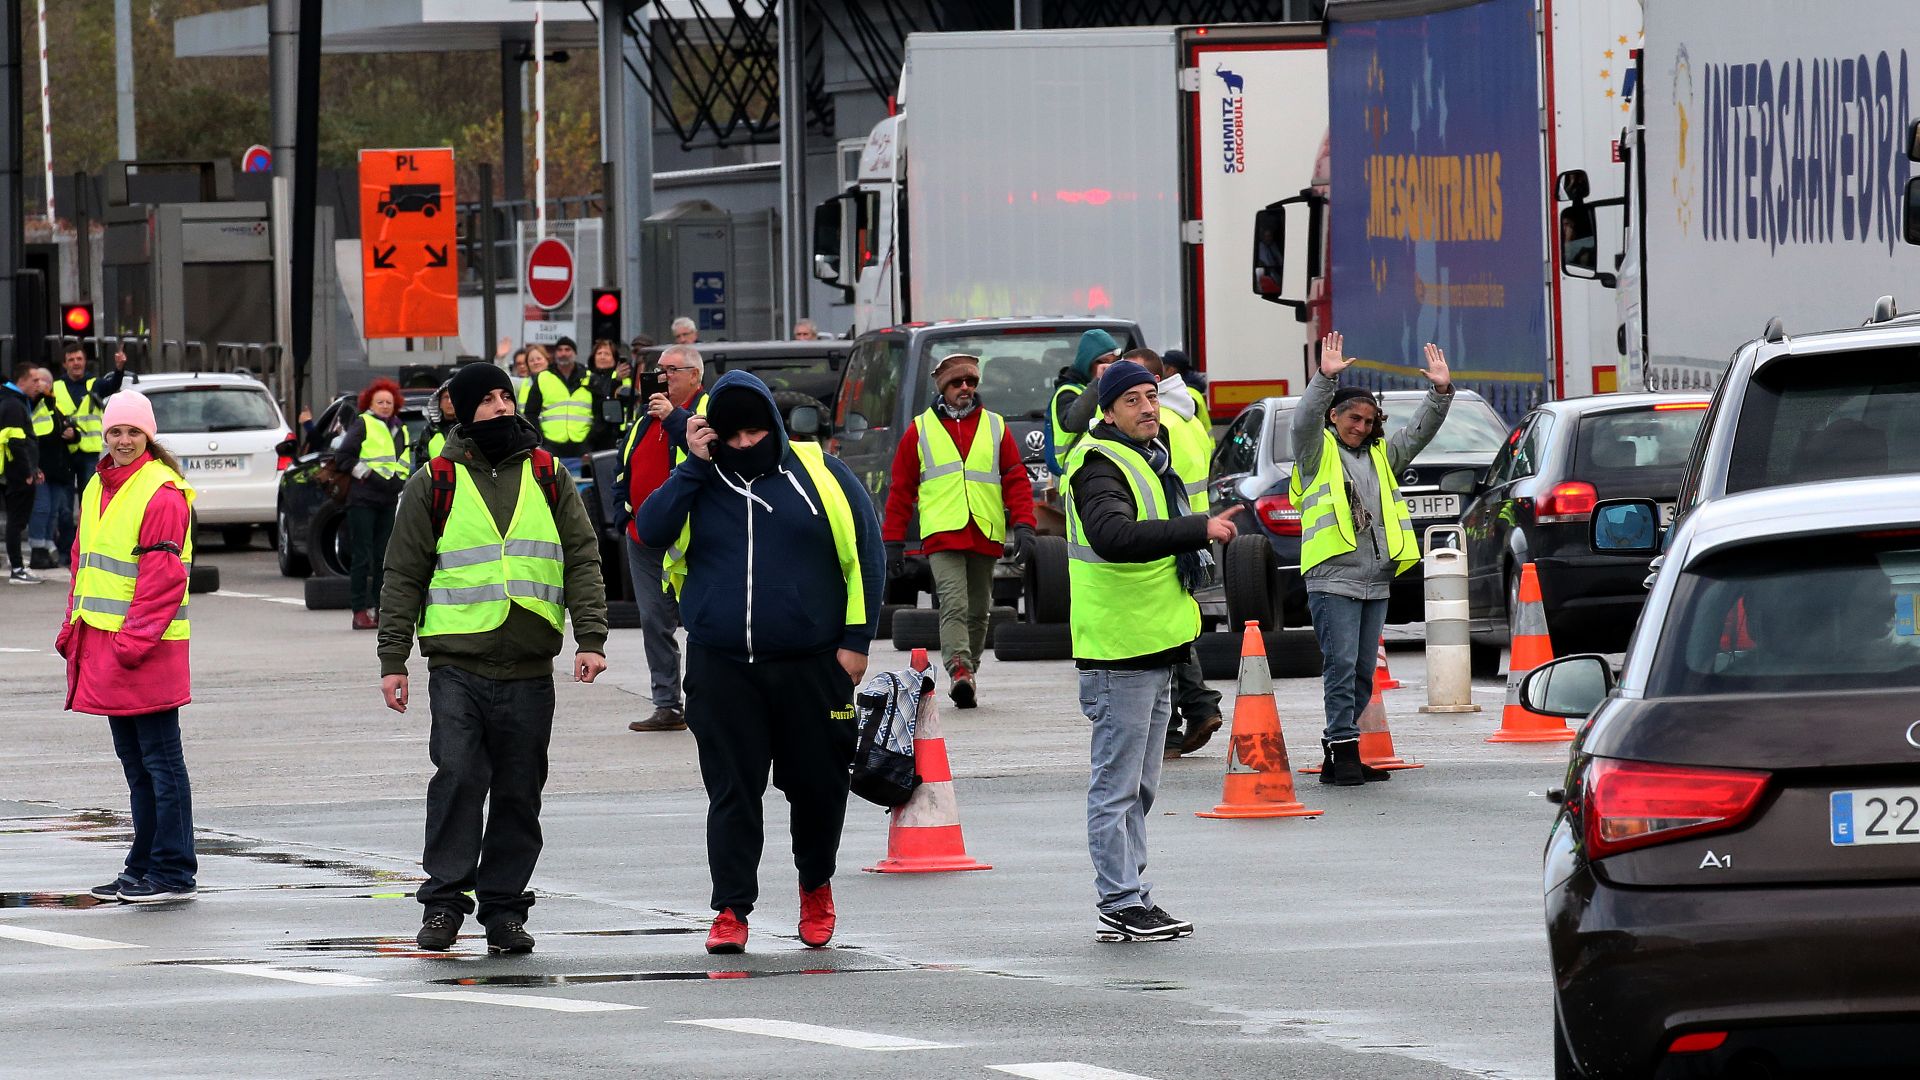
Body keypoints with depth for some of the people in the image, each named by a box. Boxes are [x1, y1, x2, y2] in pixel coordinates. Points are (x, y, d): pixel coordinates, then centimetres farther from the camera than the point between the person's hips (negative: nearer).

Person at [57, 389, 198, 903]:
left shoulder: (162, 494, -12)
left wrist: (135, 641, -20)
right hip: (102, 643, 9)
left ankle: (172, 873, -1)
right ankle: (144, 866, 21)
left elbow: (163, 578, -17)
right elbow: (84, 561, 22)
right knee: (134, 762, 14)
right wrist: (73, 626, 16)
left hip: (147, 649, -9)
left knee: (160, 759, -4)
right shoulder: (98, 488, 15)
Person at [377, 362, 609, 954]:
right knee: (458, 777, -15)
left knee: (518, 793, 4)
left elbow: (582, 560, 9)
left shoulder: (548, 477, 10)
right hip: (457, 665, -2)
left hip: (529, 670, 2)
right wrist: (393, 660, 1)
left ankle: (503, 908, 12)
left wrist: (590, 638, -3)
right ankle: (444, 900, -9)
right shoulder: (435, 483, 4)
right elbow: (404, 576, 6)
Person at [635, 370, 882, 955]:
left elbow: (863, 555, 4)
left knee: (817, 784, 9)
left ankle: (816, 885, 32)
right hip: (722, 666, 1)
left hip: (810, 665, 0)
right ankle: (731, 909, 0)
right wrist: (695, 466, -11)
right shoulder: (697, 484, 7)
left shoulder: (820, 476, 2)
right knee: (732, 791, -3)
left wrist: (856, 639, -2)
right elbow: (651, 529, -9)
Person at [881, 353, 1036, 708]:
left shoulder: (995, 427, 13)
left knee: (978, 611, 10)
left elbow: (1016, 479, 11)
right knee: (954, 605, -19)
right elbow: (901, 489, 11)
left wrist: (1022, 525, -3)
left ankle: (968, 674, 22)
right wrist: (893, 541, 7)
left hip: (986, 537, 3)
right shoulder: (920, 430, 9)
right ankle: (959, 670, -29)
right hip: (942, 535, -3)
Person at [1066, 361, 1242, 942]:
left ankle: (1130, 897, 22)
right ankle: (1120, 905, -5)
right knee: (1117, 786, -7)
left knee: (1138, 787, 15)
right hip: (1118, 652, -10)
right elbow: (1114, 535, -36)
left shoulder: (1151, 453, 15)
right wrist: (1198, 528, -40)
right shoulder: (1100, 466, -17)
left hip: (1153, 648, 10)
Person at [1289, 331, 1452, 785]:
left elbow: (1420, 432, 16)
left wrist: (1441, 391, 2)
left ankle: (1337, 756, 14)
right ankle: (1344, 750, -12)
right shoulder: (1318, 452, 3)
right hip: (1333, 580, -7)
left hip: (1375, 582, 7)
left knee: (1363, 672, 8)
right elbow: (1305, 419, -15)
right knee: (1341, 667, -12)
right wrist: (1326, 378, -28)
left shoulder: (1381, 456, 19)